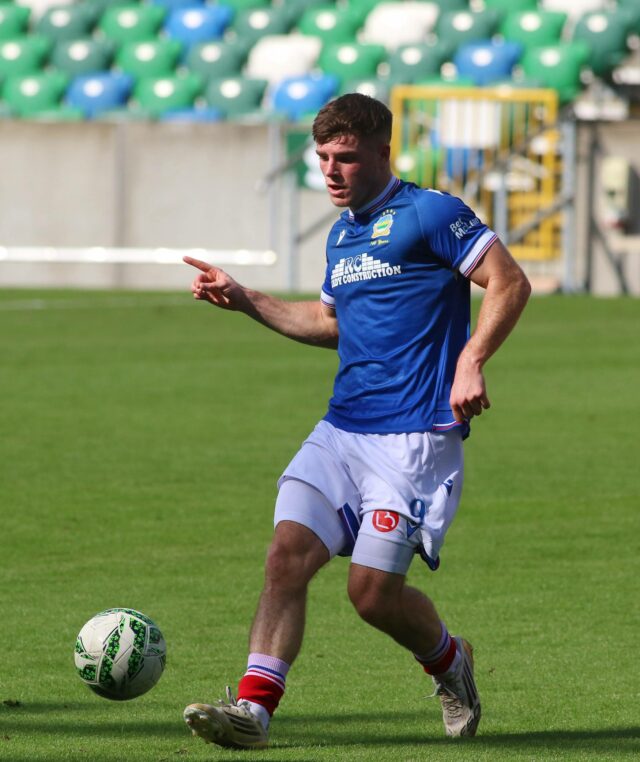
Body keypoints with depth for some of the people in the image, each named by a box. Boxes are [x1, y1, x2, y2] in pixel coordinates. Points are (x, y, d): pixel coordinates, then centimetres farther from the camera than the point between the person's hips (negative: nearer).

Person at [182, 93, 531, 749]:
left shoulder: (429, 214, -6)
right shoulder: (341, 235, 18)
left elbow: (509, 283, -9)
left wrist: (469, 363, -20)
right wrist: (243, 300, 23)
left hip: (414, 436, -7)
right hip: (341, 428, 7)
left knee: (374, 591, -8)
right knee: (288, 553, -11)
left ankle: (448, 660, 23)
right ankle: (253, 706, -16)